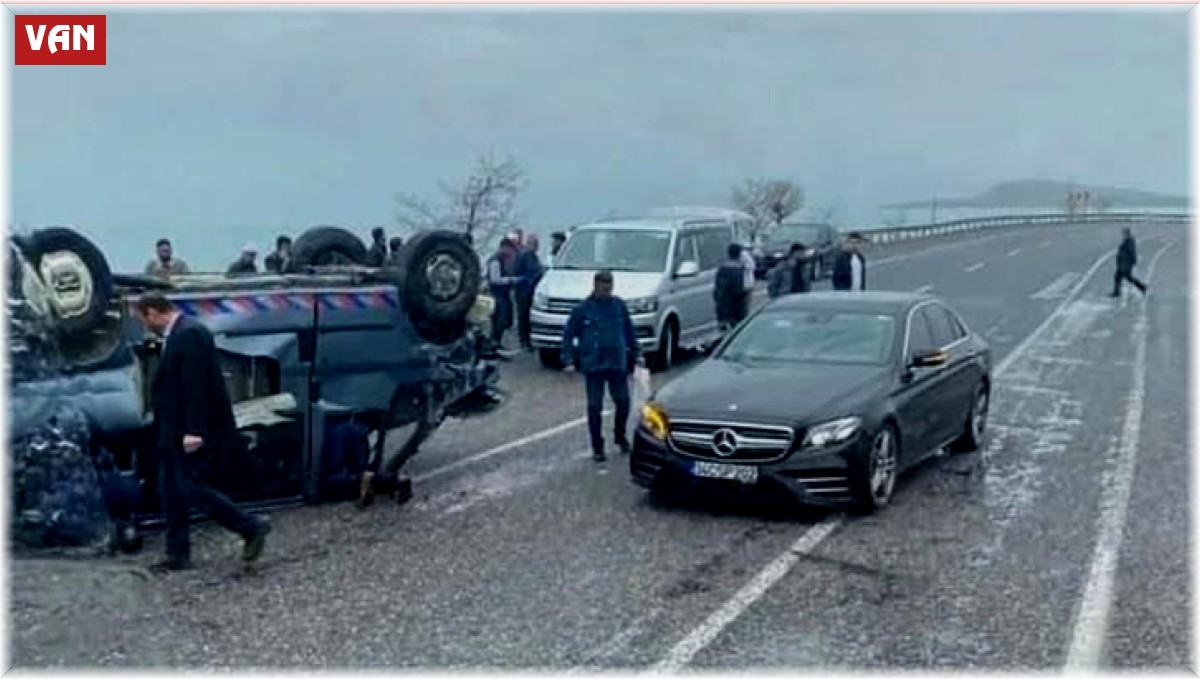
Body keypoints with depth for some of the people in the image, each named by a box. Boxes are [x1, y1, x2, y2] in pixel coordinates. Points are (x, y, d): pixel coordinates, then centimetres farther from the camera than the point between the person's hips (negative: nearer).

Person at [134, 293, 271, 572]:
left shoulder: (190, 334, -17)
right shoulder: (175, 335, 15)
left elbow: (196, 387, -23)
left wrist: (193, 431, -26)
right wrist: (164, 432, 16)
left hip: (191, 433, -10)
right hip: (174, 433, 10)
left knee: (192, 488, -9)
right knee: (172, 492, 12)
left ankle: (252, 528, 0)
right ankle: (178, 554, 20)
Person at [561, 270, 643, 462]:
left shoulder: (619, 305, 2)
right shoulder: (583, 309, -5)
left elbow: (630, 331, 13)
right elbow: (568, 335, -1)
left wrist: (636, 354, 13)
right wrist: (569, 361, -7)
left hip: (618, 364, 2)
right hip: (593, 366, -2)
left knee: (623, 402, 5)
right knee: (595, 406, 2)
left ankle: (620, 435, 30)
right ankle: (597, 447, 13)